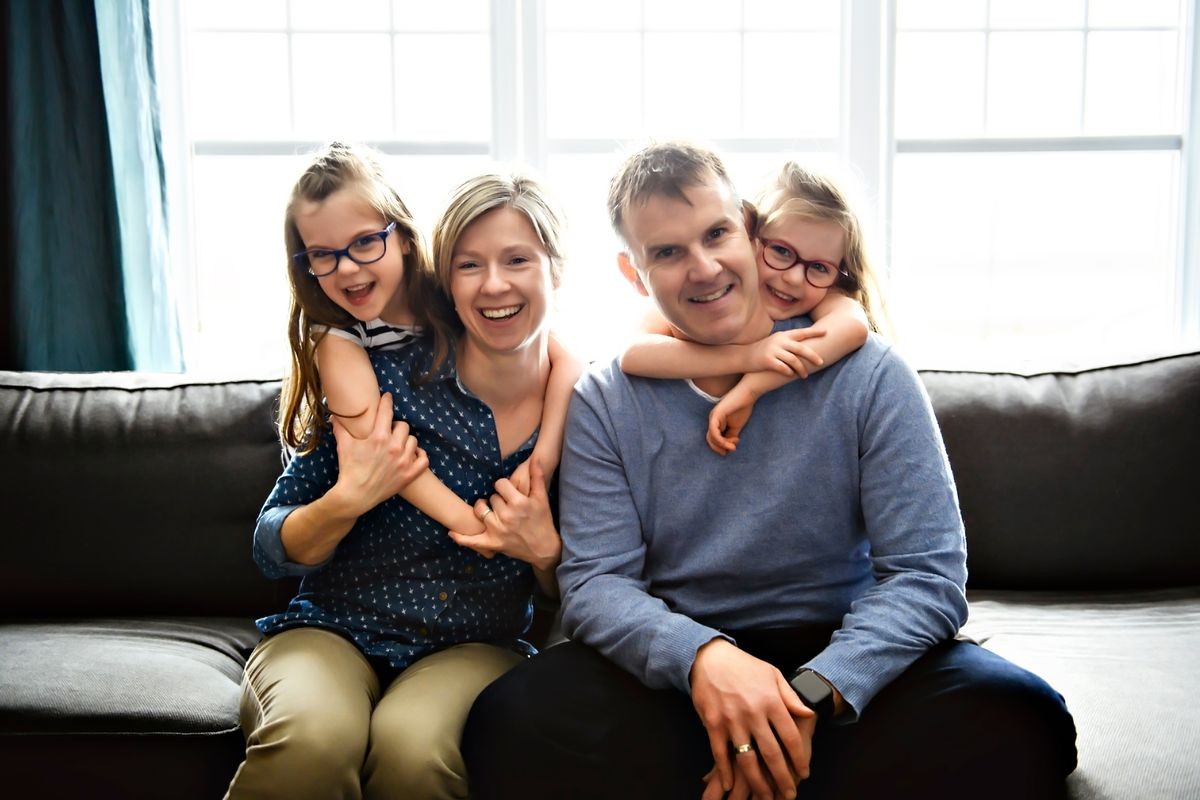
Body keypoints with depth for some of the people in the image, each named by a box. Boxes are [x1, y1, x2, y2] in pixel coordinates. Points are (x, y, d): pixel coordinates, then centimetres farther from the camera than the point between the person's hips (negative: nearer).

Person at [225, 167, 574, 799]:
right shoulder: (387, 375, -10)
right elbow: (271, 552, -1)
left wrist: (544, 551, -13)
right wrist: (349, 499, -20)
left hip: (475, 648, 1)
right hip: (331, 631, -1)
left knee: (415, 746, -33)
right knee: (312, 739, -35)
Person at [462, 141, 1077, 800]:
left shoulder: (866, 374, -4)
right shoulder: (602, 404, 1)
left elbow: (926, 575, -9)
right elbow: (594, 583, -6)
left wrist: (811, 695, -26)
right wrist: (701, 654, -28)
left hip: (841, 655, 0)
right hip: (674, 666, 0)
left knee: (1018, 718, -29)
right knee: (511, 722, -29)